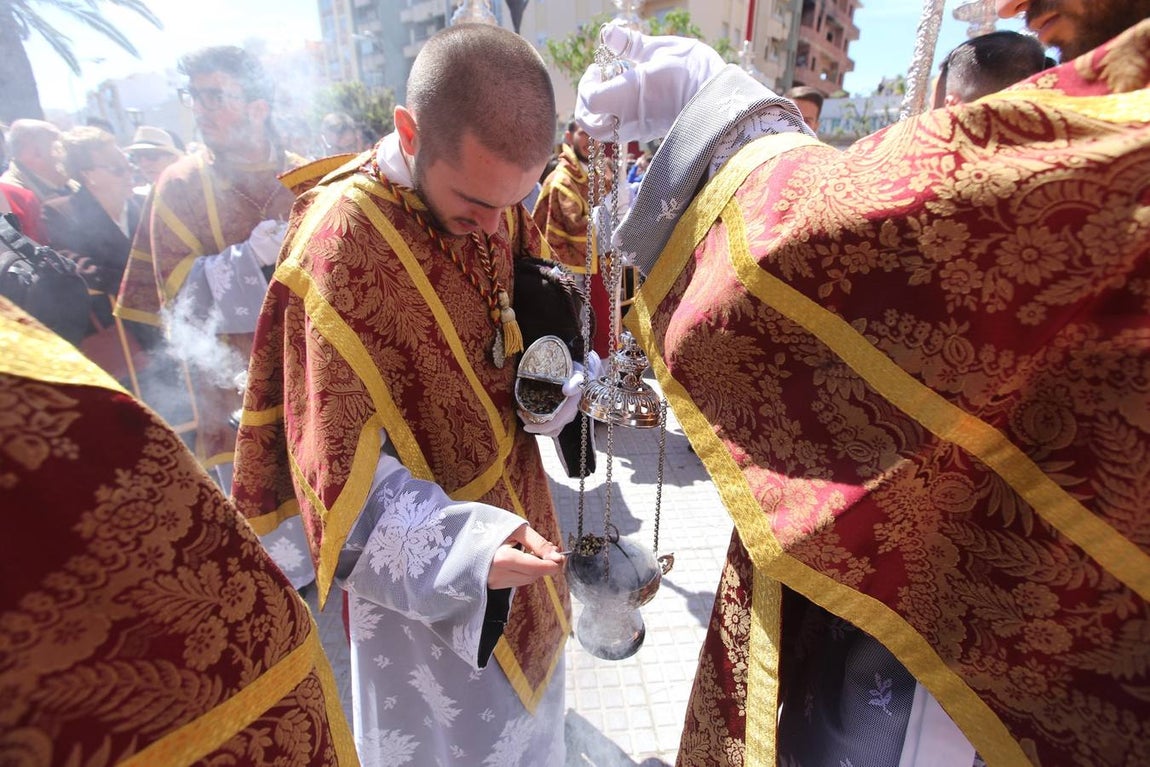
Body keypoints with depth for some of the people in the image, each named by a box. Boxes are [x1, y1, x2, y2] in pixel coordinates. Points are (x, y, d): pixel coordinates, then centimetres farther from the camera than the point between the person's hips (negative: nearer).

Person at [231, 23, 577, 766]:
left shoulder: (497, 208, -5)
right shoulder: (340, 243, -25)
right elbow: (343, 468, -21)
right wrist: (459, 542, -35)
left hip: (513, 515, 6)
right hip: (419, 562, -6)